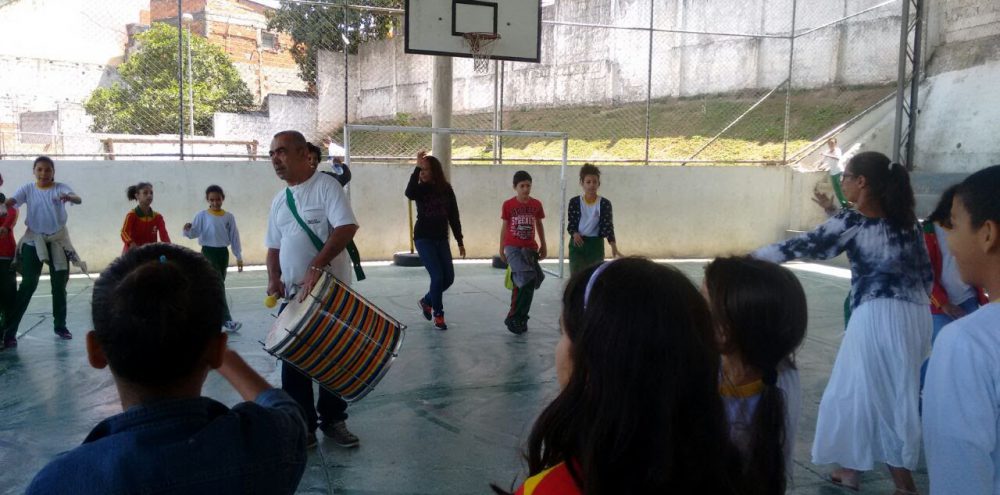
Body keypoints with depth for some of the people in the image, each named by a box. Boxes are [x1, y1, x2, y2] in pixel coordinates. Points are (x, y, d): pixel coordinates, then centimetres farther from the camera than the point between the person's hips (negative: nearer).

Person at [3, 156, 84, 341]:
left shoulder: (60, 188, -6)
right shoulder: (28, 189, -3)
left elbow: (78, 199, -25)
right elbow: (9, 202, -17)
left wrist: (69, 197, -48)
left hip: (58, 239, 1)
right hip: (34, 240, -1)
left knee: (59, 285, 7)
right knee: (28, 284, -6)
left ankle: (60, 325, 20)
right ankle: (9, 327, 1)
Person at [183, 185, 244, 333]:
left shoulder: (229, 217, 5)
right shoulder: (202, 215, -3)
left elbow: (234, 237, 7)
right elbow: (195, 232, -10)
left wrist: (239, 256, 6)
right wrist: (187, 229, -33)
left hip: (223, 252, 4)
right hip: (208, 252, -4)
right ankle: (226, 320, -13)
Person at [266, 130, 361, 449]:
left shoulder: (325, 186, -9)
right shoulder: (279, 201, 12)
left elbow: (347, 228, -21)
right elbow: (274, 246, 17)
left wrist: (316, 267, -28)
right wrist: (274, 278, -2)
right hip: (294, 294, 6)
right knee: (293, 360, 7)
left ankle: (333, 420, 23)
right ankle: (302, 426, 19)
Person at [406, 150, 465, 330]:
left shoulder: (446, 190, 1)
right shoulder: (420, 189, -5)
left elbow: (454, 217, 5)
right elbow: (409, 193, -31)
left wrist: (460, 242, 5)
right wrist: (416, 167, -32)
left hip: (441, 239, 4)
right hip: (424, 239, -4)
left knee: (449, 278, 3)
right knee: (437, 276, -13)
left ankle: (426, 301, 29)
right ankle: (438, 315, 4)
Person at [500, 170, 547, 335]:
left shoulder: (536, 204, 4)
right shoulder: (508, 205, -2)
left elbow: (539, 226, 16)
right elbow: (504, 227, 6)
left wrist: (543, 246, 19)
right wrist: (501, 250, 9)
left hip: (530, 249, 4)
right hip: (513, 248, -4)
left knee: (527, 283, 5)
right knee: (527, 279, -20)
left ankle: (520, 319, 18)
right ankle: (514, 317, -9)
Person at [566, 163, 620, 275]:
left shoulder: (604, 203, -4)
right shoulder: (574, 202, -2)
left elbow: (608, 225, -11)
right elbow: (571, 224, 1)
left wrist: (613, 245, -26)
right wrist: (575, 233, -23)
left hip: (596, 244, 0)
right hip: (577, 243, 0)